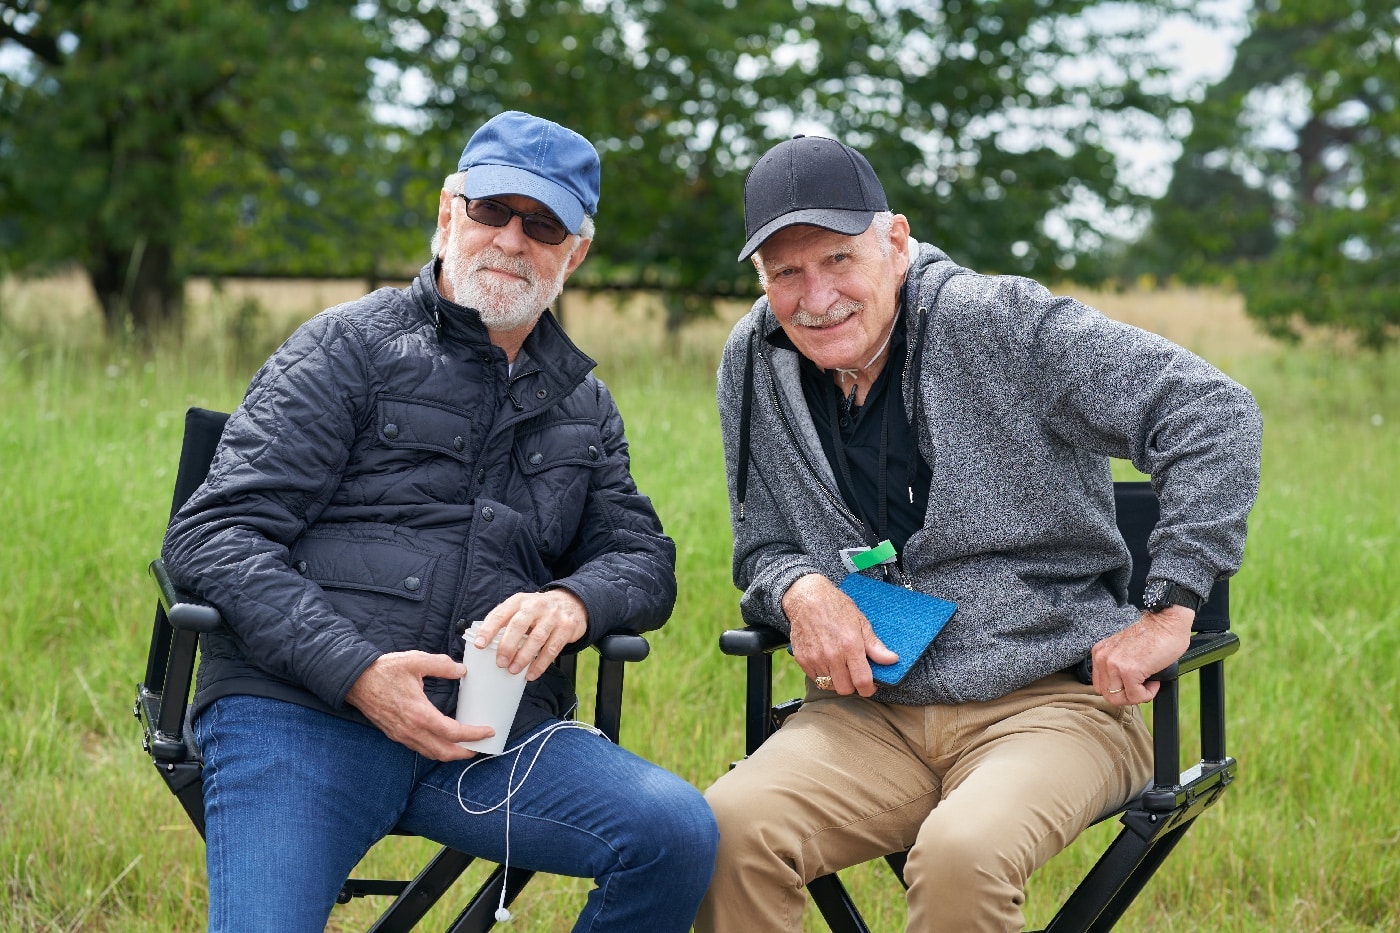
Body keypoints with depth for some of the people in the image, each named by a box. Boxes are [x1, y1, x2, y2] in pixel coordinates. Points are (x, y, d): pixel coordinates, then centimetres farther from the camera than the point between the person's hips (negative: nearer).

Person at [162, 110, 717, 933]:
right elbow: (215, 534, 0)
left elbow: (644, 559, 19)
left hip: (492, 733, 4)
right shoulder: (352, 345, 8)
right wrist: (356, 671, -15)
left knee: (677, 833, -22)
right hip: (297, 712, -3)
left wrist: (573, 603, -7)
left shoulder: (584, 406, 24)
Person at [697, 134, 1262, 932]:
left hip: (1052, 697, -3)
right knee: (729, 832, -27)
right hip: (872, 710, 4)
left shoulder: (1001, 325, -9)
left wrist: (1170, 609, -14)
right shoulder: (754, 365, 6)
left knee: (961, 856, -35)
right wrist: (801, 590, -8)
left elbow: (1212, 412, -12)